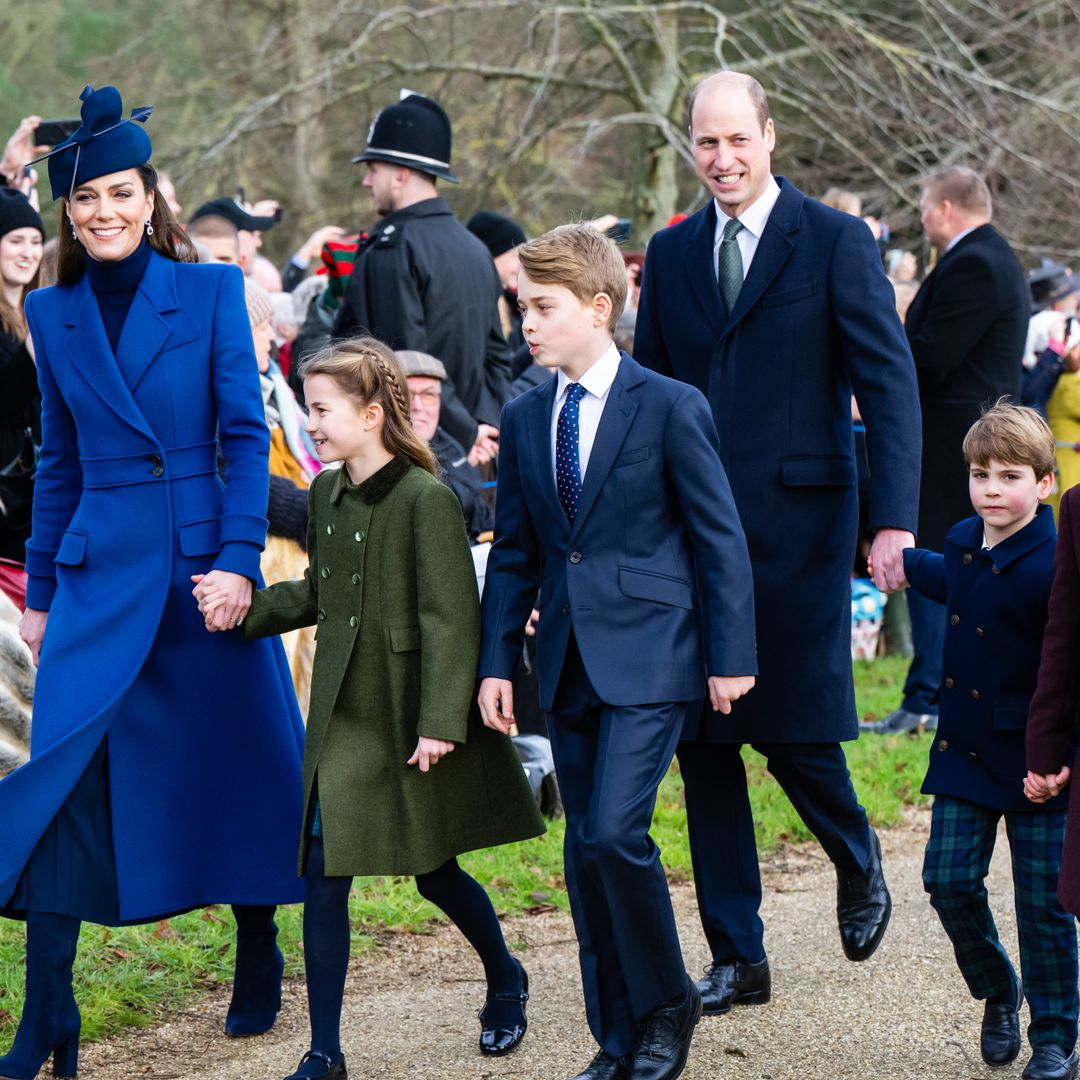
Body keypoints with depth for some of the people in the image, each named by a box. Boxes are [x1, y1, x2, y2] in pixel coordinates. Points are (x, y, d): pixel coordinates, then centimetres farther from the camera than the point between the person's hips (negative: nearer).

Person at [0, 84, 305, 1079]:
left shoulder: (210, 292, 0)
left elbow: (246, 435, -3)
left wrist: (239, 559, -13)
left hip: (203, 558, -2)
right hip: (98, 571, 2)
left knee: (238, 760, 8)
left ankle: (259, 963, 29)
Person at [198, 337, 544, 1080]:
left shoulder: (427, 500, -16)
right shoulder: (326, 495, 6)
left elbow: (450, 618, -18)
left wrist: (441, 723, -21)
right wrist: (247, 607, 2)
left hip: (412, 716, -6)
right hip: (345, 713, 6)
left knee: (435, 872, 9)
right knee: (324, 870, -1)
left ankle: (507, 984, 37)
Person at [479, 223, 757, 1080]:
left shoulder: (671, 407, -6)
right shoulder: (525, 419, 9)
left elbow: (720, 539, -4)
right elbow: (513, 552, 13)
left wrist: (731, 656, -7)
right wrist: (497, 661, 6)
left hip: (648, 655, -6)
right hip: (569, 659, 6)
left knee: (614, 832, -17)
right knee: (586, 851, 7)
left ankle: (667, 1003, 4)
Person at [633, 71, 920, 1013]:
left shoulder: (834, 241, -2)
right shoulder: (671, 254, 11)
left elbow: (889, 384, -6)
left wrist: (895, 519, -15)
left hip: (797, 523, -4)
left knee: (794, 730, -5)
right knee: (702, 741, 4)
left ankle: (858, 861, 28)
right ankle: (737, 958, 13)